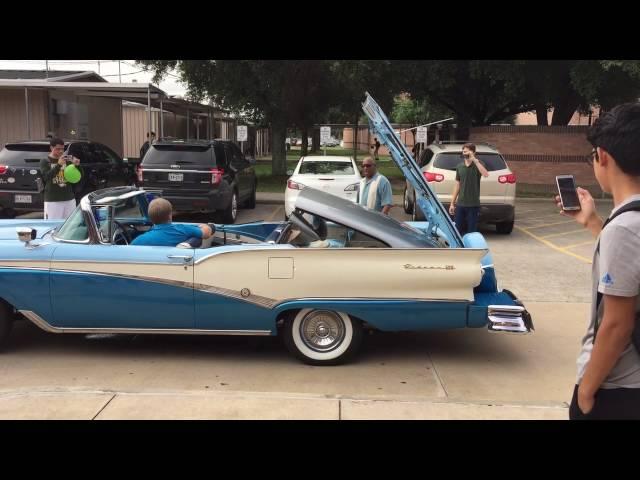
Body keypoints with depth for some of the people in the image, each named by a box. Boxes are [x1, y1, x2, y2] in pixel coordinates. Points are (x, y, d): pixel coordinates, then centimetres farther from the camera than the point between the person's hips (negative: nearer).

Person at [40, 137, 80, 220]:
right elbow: (46, 177, -13)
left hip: (69, 198, 3)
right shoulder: (45, 161, 2)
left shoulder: (67, 159, 7)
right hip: (52, 200, -3)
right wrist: (58, 165, -24)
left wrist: (76, 165, -14)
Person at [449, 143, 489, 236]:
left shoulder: (477, 165, -3)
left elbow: (485, 174, -25)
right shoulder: (459, 166, 8)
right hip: (460, 204, 4)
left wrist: (475, 160, -27)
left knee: (472, 231, 2)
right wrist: (452, 203, 9)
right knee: (458, 230, 8)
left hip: (473, 204, -4)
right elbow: (457, 185, 11)